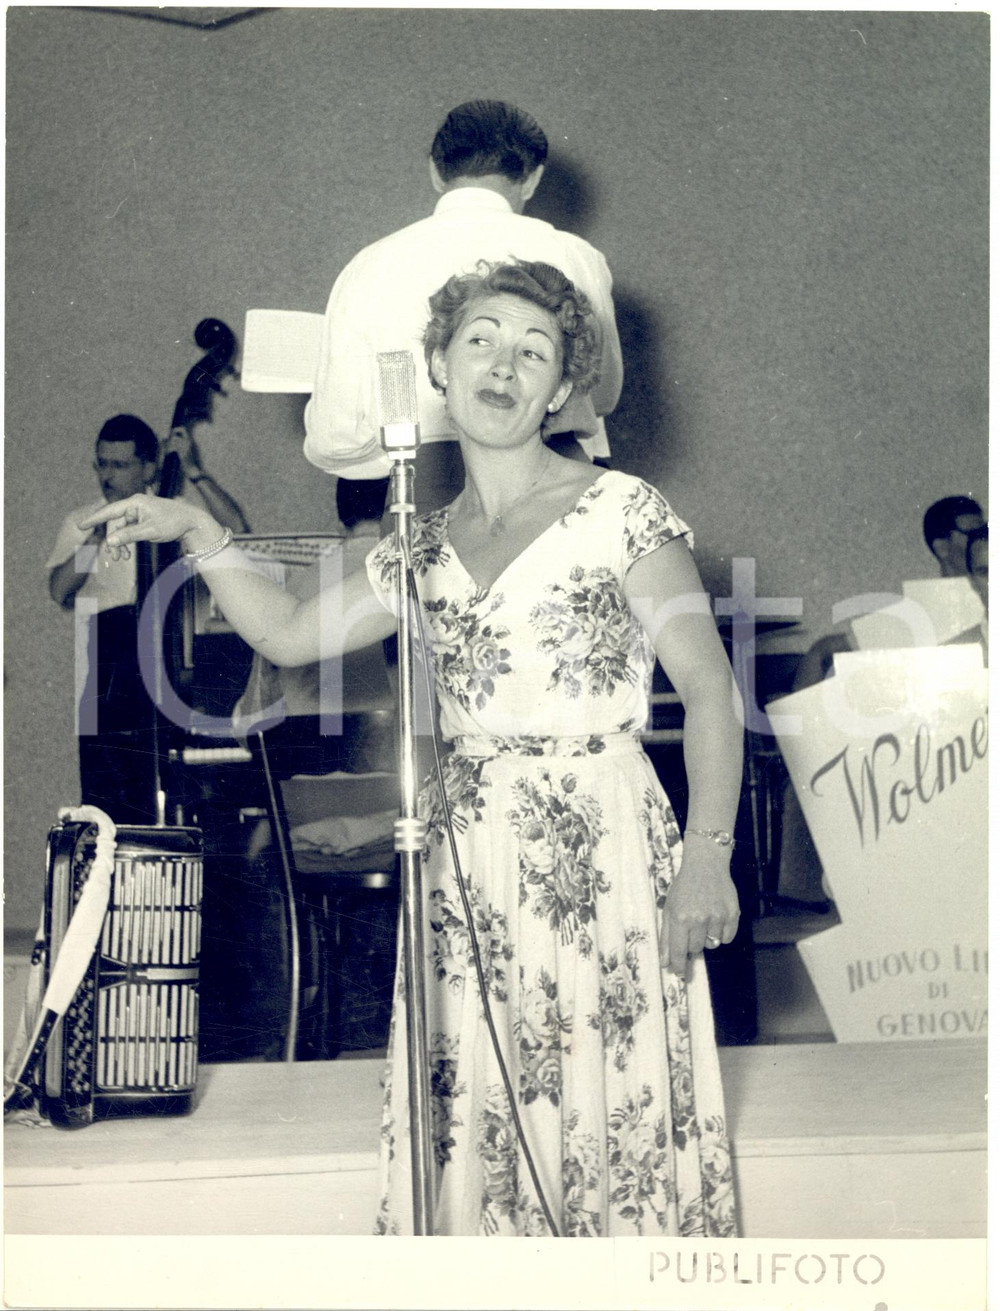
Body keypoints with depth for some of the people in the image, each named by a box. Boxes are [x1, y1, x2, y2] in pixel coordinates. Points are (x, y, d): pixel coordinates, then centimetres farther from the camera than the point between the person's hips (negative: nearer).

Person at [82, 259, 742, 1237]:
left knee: (610, 1111, -1)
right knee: (467, 1129, 6)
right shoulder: (427, 546, 12)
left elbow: (710, 688, -5)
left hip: (599, 854, -4)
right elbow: (290, 633, 18)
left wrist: (706, 853, -14)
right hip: (465, 860, 5)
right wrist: (197, 531, 9)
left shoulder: (619, 511, -3)